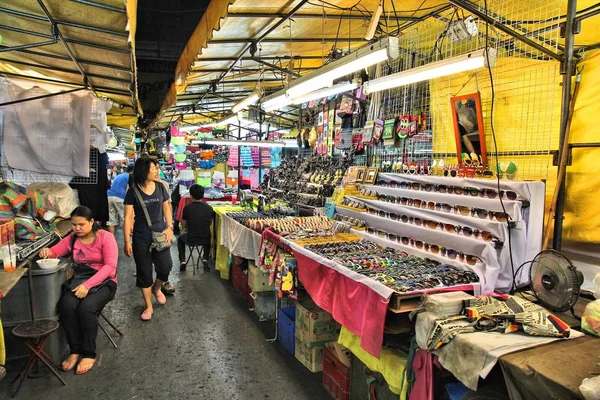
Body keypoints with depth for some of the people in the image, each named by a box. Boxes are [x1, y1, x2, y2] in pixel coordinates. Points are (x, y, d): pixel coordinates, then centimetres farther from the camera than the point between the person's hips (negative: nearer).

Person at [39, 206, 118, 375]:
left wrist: (88, 285, -27)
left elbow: (110, 266, -17)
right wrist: (47, 252, -15)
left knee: (86, 307, -32)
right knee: (66, 305, -27)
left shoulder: (105, 237, -9)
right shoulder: (72, 239, 7)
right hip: (80, 282, 5)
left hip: (104, 282, -4)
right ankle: (75, 350, -11)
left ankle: (89, 354, -14)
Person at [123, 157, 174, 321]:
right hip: (141, 238, -2)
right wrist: (127, 241, -10)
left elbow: (166, 208, 9)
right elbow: (128, 217, -7)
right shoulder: (133, 192, -8)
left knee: (166, 267, -4)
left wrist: (169, 227, -4)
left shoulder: (160, 187, 0)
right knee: (144, 272, 7)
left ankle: (156, 288, 30)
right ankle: (148, 306, 22)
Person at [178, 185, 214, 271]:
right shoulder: (209, 208, -6)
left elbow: (184, 225, 1)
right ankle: (205, 259, 22)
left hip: (191, 240, -2)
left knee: (180, 238, 32)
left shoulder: (187, 208, -12)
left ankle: (182, 261, 21)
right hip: (205, 240, 2)